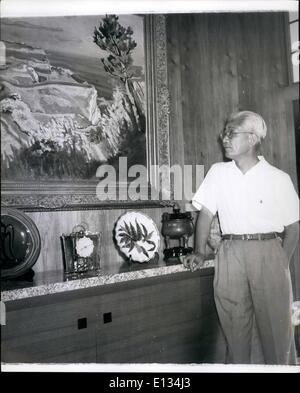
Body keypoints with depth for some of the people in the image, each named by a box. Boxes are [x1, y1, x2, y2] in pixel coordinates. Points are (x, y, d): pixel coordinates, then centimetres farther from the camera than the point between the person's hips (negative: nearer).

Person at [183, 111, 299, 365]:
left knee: (276, 327, 5)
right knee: (235, 328, 8)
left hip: (268, 252, -2)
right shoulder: (218, 173, 7)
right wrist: (199, 253, -7)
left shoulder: (279, 179, 0)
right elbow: (206, 213, 5)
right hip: (230, 255, 2)